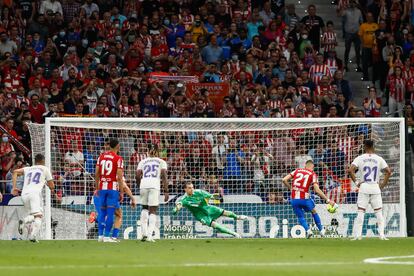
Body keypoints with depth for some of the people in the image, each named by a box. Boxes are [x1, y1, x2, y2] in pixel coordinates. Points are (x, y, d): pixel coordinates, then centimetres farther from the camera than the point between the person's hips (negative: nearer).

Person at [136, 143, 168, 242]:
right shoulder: (161, 162, 14)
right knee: (153, 211, 1)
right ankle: (149, 235, -12)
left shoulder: (143, 162, 19)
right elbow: (164, 176, 1)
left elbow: (138, 176, 7)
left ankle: (144, 233, 8)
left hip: (143, 185, 2)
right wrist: (166, 191, -1)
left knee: (144, 208, 19)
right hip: (155, 186, -2)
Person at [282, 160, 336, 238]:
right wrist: (328, 200, -5)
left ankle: (308, 230, -5)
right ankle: (321, 230, 32)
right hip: (304, 198, -2)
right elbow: (317, 190, -8)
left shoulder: (297, 171, 12)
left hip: (294, 199, 2)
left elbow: (284, 180, 4)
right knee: (314, 212, 24)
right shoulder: (312, 174, 3)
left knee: (300, 216, 18)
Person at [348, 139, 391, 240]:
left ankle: (357, 235, -5)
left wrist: (356, 182, -6)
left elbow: (351, 170, -14)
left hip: (363, 187, -1)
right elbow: (388, 171, -5)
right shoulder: (379, 159, 3)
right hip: (375, 187, 1)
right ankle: (381, 235, -2)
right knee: (379, 212, 7)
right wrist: (383, 184, 2)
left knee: (361, 211, 1)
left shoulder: (360, 158, -1)